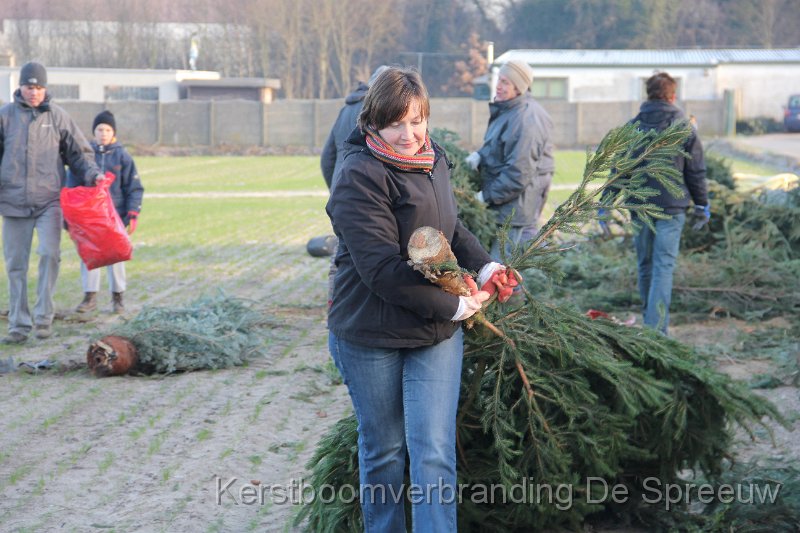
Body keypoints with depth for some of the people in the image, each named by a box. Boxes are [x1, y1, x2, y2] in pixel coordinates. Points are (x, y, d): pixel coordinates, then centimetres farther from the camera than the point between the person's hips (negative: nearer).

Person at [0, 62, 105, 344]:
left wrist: (92, 173, -7)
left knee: (50, 253, -18)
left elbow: (78, 152, 10)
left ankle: (44, 316, -7)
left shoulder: (57, 116, 5)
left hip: (49, 201, -1)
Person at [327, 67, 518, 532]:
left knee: (434, 451, -3)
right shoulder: (360, 178, -18)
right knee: (384, 450, 11)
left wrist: (483, 266, 3)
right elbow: (382, 268, -24)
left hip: (437, 334, 5)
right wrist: (452, 305, -18)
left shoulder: (434, 161, 6)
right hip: (372, 335, -5)